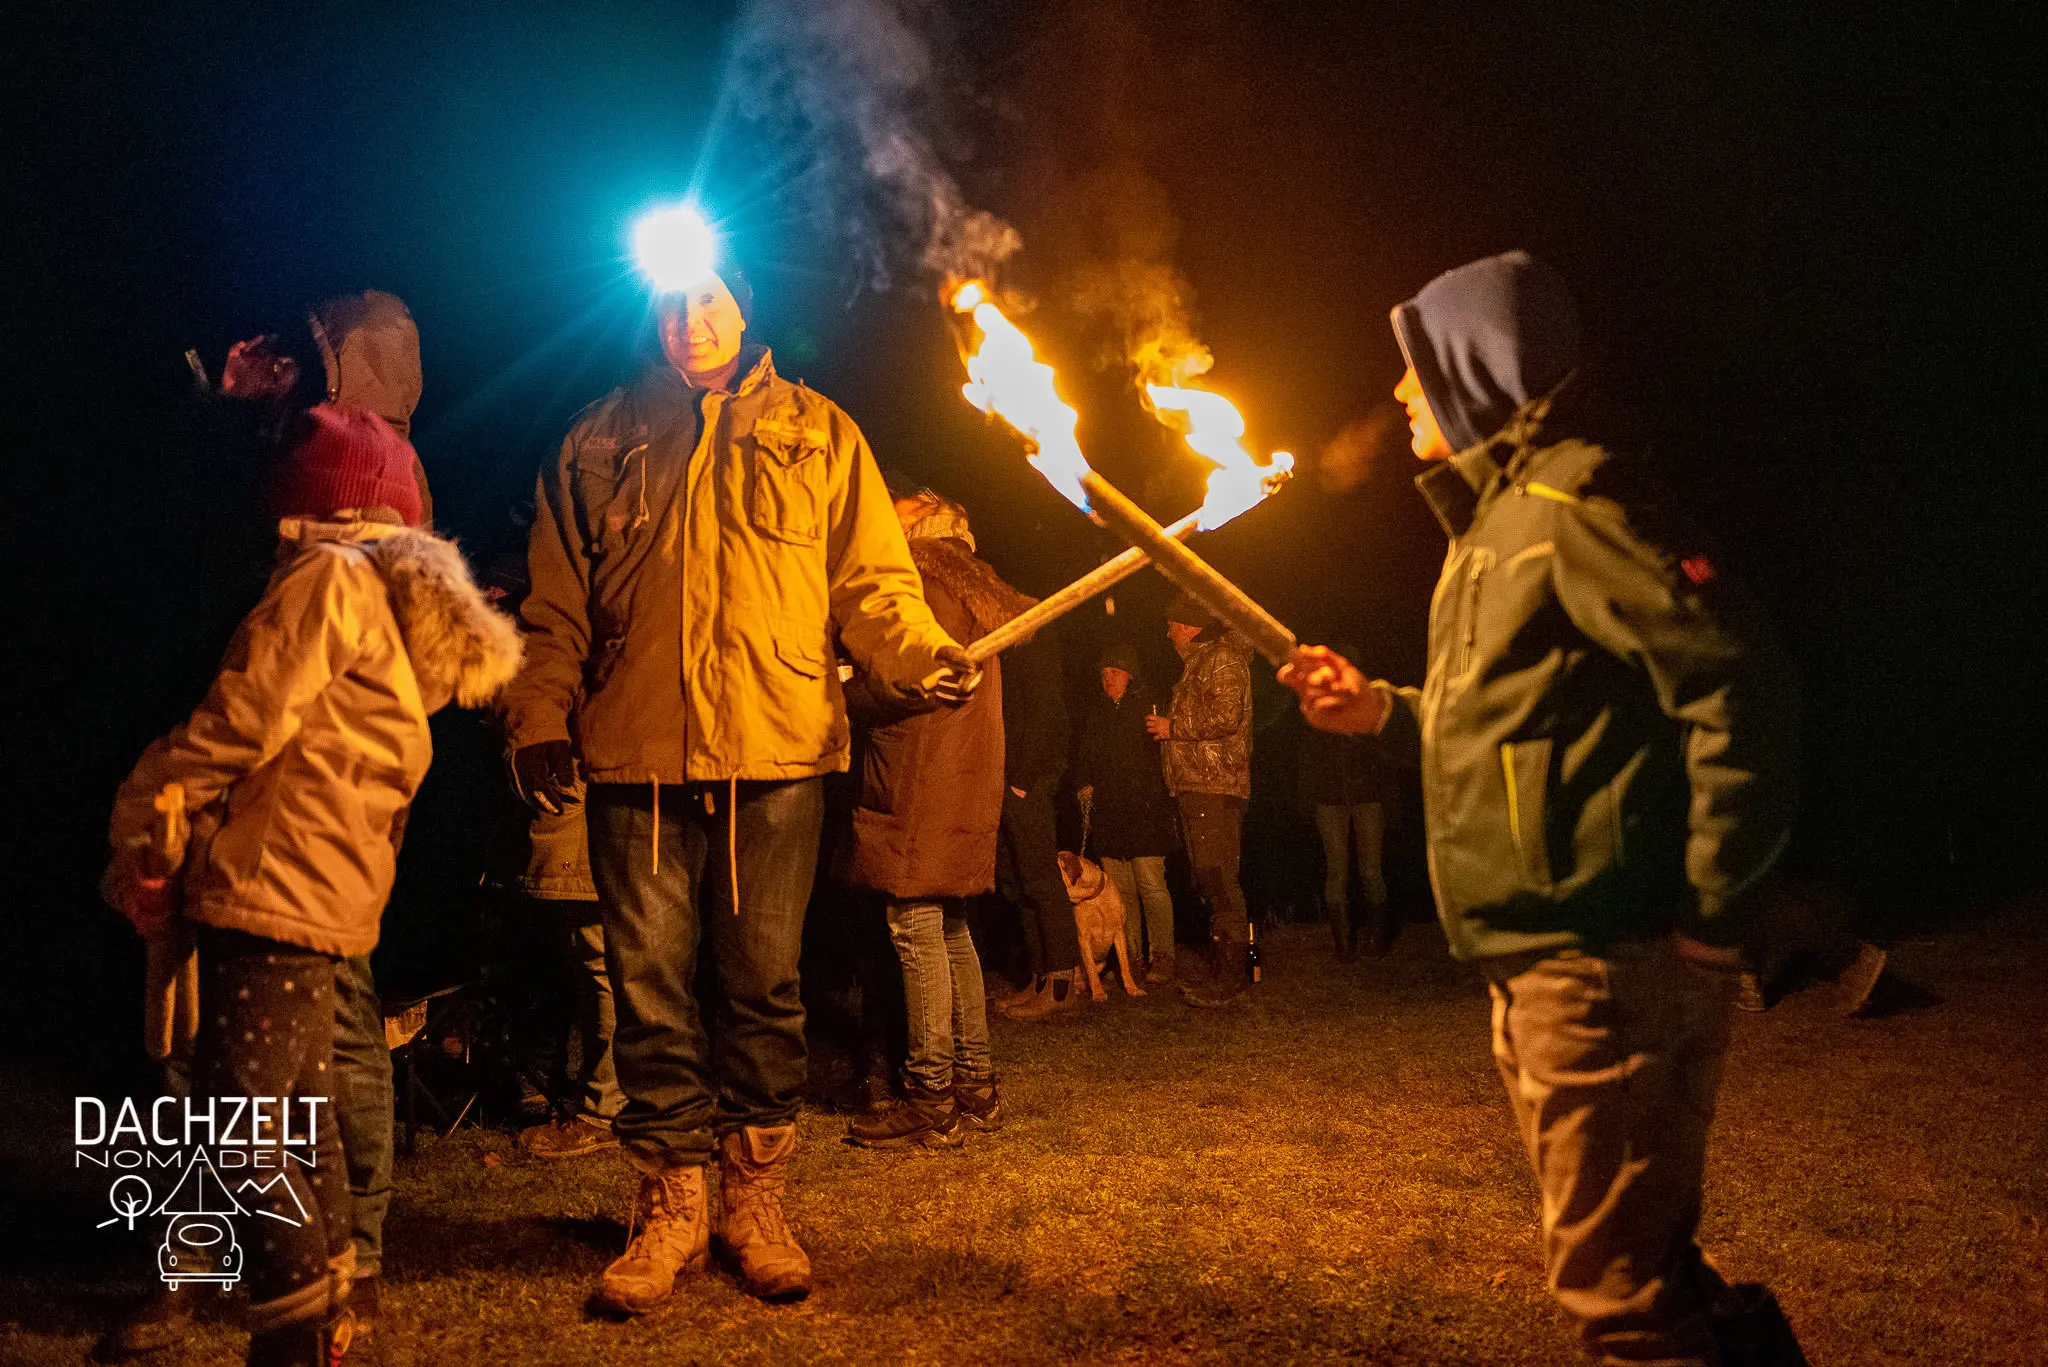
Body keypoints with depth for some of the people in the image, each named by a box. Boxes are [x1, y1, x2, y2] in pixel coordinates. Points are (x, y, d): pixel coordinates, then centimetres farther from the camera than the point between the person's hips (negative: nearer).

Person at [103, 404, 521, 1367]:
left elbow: (243, 719, -14)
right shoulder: (403, 601, 19)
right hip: (327, 893, 10)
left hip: (273, 887, -10)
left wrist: (143, 818, -2)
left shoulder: (329, 576, -8)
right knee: (298, 1113, 19)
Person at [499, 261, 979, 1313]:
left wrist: (919, 655, -12)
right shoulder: (598, 444, 15)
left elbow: (872, 579, 6)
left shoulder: (818, 435, 12)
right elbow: (556, 605, 15)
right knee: (650, 984, 4)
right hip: (633, 754, 1)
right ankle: (670, 1206, 16)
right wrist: (540, 716, 3)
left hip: (774, 752, -1)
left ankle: (754, 1199, 17)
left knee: (764, 981, 4)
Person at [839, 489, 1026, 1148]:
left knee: (916, 932, -9)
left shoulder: (926, 582, -7)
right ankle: (974, 1087, 17)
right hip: (963, 788, 10)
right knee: (950, 933, 13)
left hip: (923, 786, -10)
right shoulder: (965, 589, 23)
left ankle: (932, 1100, -7)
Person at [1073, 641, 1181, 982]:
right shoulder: (1095, 712, 18)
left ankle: (1162, 957, -3)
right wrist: (1084, 786, 8)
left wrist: (1165, 789, -11)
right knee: (1120, 888, 4)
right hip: (1107, 812, 5)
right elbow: (1083, 756, 23)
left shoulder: (1150, 705, 3)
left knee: (1151, 884, -9)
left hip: (1145, 811, -5)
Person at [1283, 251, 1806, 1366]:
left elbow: (1738, 683, -20)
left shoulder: (1571, 499, -12)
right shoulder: (1494, 518, 19)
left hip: (1605, 966, -10)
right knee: (1630, 1265, 18)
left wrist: (1712, 915, -19)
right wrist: (1385, 712, 13)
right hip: (1534, 968, 10)